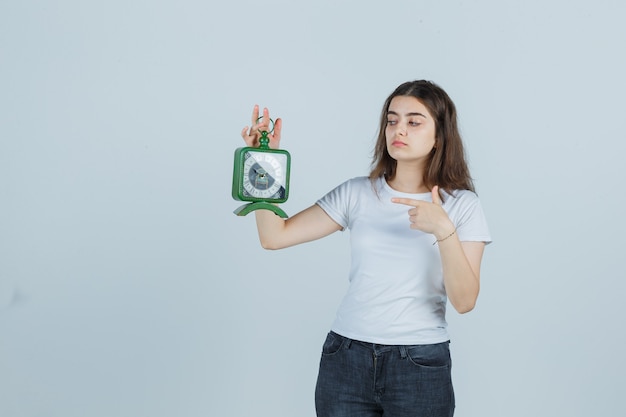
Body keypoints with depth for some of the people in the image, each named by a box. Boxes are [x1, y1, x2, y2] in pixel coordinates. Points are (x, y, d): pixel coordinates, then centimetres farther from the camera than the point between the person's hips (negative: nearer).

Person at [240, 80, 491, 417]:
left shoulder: (462, 204, -3)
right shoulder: (357, 193, 2)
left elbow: (464, 301, -12)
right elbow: (274, 237, -4)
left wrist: (443, 230, -24)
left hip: (420, 366, -2)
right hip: (345, 358, 2)